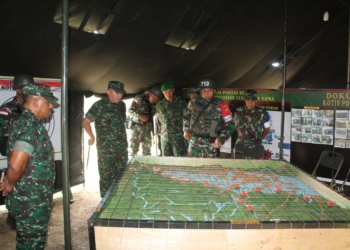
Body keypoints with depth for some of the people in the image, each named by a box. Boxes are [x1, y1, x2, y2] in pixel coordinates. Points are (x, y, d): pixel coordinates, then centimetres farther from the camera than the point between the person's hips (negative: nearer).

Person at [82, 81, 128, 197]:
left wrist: (123, 139, 13)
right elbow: (85, 122, -6)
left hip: (122, 147, 6)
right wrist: (92, 137, -2)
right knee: (106, 177, 6)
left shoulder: (122, 105, 8)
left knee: (121, 175, 14)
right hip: (106, 148, -6)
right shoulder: (99, 105, -10)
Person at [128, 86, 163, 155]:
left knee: (147, 150, 8)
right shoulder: (139, 98, -10)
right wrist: (140, 117, -24)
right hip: (136, 126, -3)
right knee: (133, 149, -3)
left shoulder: (156, 104, 0)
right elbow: (130, 111, -9)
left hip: (147, 128, 4)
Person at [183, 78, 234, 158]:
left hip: (211, 144, -3)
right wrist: (186, 130, 10)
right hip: (194, 142, 3)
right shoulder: (193, 102, 1)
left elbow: (229, 124, -7)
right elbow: (186, 116, 20)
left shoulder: (220, 105, -10)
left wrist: (221, 138, -15)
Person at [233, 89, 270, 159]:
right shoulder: (238, 112, -1)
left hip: (256, 147, -1)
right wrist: (242, 136, 10)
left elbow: (267, 129, 9)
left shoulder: (262, 113, -5)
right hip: (240, 147, 1)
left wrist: (259, 138, 5)